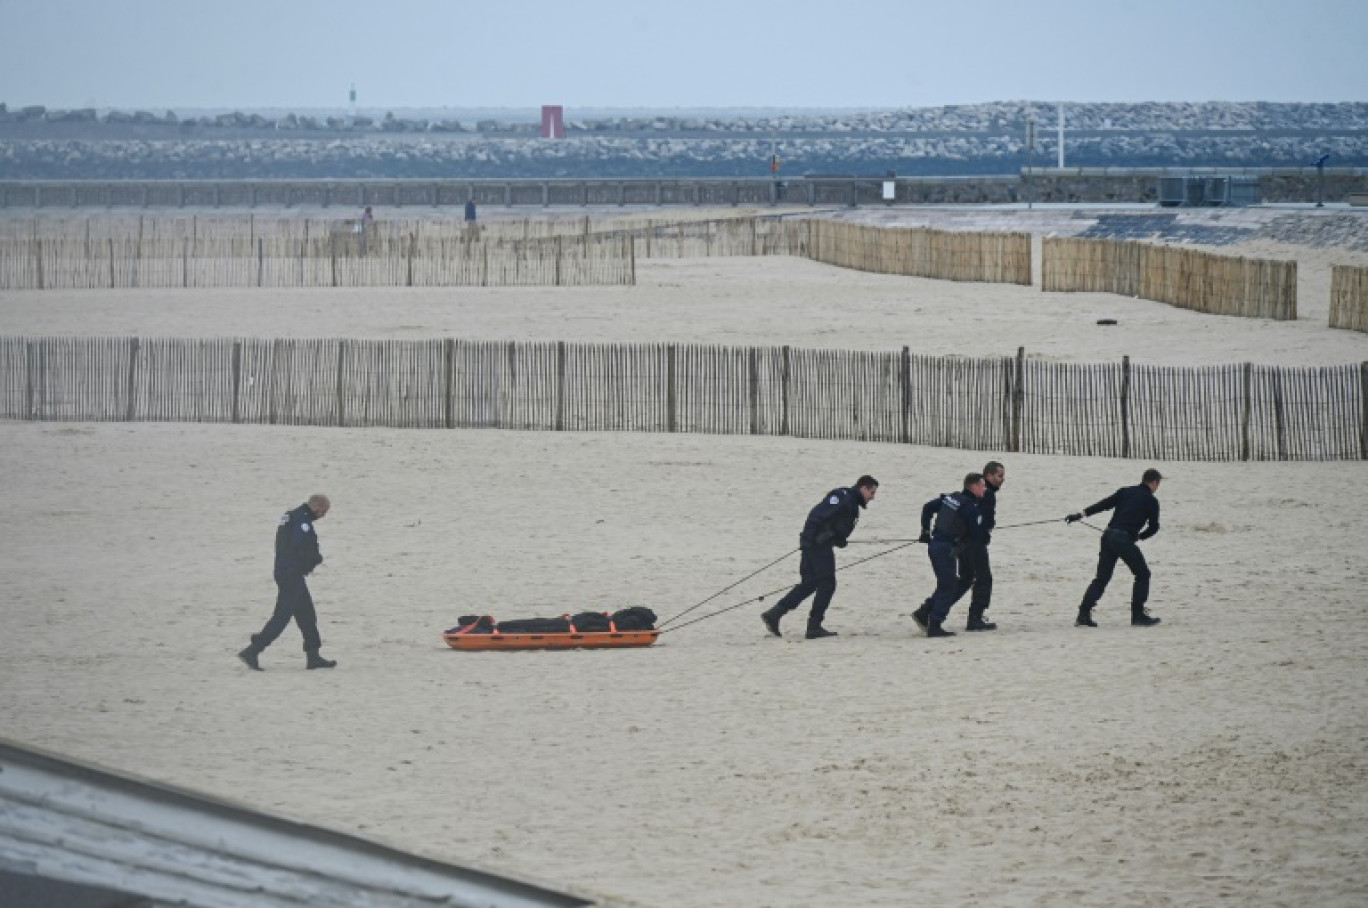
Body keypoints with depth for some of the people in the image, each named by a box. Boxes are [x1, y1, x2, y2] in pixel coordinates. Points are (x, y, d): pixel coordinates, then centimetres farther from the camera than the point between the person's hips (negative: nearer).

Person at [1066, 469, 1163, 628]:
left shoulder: (1125, 491, 18)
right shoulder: (1151, 501, 4)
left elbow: (1103, 504, 10)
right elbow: (1153, 527, 5)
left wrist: (1081, 514, 7)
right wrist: (1139, 536, 22)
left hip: (1108, 536, 6)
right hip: (1124, 539, -6)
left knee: (1102, 578, 9)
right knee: (1142, 574, 9)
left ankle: (1083, 615, -1)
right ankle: (1138, 614, 5)